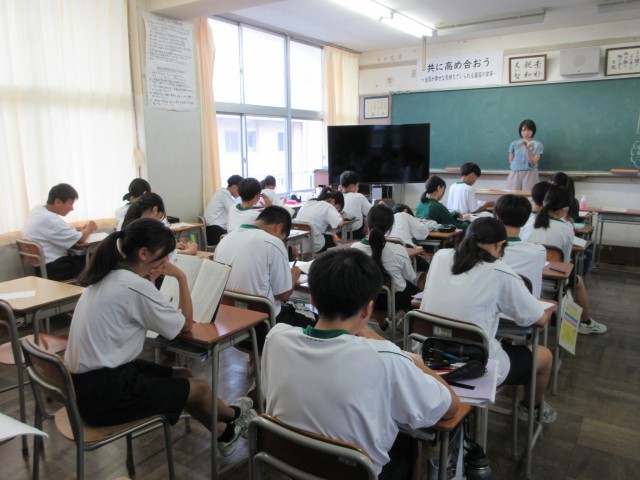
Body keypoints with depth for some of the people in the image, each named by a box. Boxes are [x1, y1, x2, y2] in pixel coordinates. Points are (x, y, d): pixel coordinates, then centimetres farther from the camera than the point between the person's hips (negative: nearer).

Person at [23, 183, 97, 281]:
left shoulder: (37, 210, 4)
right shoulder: (50, 219, -25)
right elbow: (80, 240, -16)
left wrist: (82, 230, 4)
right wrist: (89, 229, 5)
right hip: (52, 269, -9)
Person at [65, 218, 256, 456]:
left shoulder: (107, 276, 3)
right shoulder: (135, 287, -23)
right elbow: (185, 324, -10)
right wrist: (181, 277, -4)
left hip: (85, 380, 9)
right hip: (104, 393, -9)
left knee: (184, 376, 17)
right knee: (200, 388, 6)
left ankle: (223, 433, 34)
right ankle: (232, 416, 37)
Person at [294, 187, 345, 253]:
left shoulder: (308, 202, 11)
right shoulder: (328, 207, -10)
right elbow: (339, 223, -20)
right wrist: (341, 217, 2)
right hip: (313, 246, -6)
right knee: (333, 239, 24)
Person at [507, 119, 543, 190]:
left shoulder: (538, 144, 3)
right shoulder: (514, 144, 7)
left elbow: (533, 162, -7)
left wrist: (527, 148, -17)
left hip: (530, 174, -1)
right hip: (515, 174, 1)